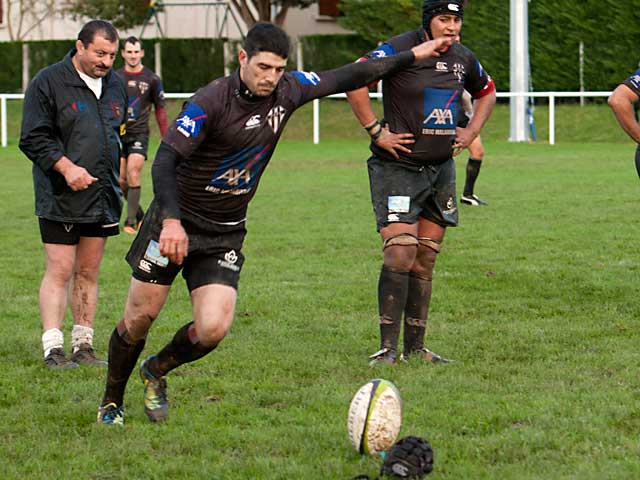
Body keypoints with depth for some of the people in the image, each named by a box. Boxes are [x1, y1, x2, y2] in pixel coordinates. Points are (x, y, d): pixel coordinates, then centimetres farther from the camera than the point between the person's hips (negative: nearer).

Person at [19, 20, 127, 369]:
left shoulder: (115, 85, 12)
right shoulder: (47, 83, -8)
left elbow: (126, 133, 26)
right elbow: (33, 139, -11)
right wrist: (66, 167, -21)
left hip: (103, 196, 6)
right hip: (60, 198, -6)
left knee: (88, 272, 10)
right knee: (60, 270, -8)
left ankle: (84, 346, 15)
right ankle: (53, 349, -7)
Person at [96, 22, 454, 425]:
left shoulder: (287, 91, -2)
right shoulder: (211, 101, -20)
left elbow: (343, 79, 12)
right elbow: (165, 161, -25)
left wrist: (413, 56, 18)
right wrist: (171, 220, -39)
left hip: (226, 234, 4)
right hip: (176, 224, -4)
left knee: (213, 329, -12)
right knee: (139, 318, 0)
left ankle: (156, 372, 18)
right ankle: (111, 401, 25)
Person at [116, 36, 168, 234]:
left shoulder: (152, 79, 1)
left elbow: (160, 109, 8)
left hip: (139, 133, -3)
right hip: (118, 134, 3)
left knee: (133, 174, -17)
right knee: (121, 180, 1)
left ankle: (131, 220, -13)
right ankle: (138, 212, 23)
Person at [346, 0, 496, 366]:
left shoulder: (463, 59, 8)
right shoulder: (402, 50, -13)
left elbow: (487, 92, 28)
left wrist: (472, 131, 13)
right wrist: (376, 131, -18)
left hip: (441, 169, 7)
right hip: (397, 167, -7)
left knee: (425, 260, 8)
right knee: (400, 252, -16)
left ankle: (415, 347, 15)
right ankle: (388, 348, -12)